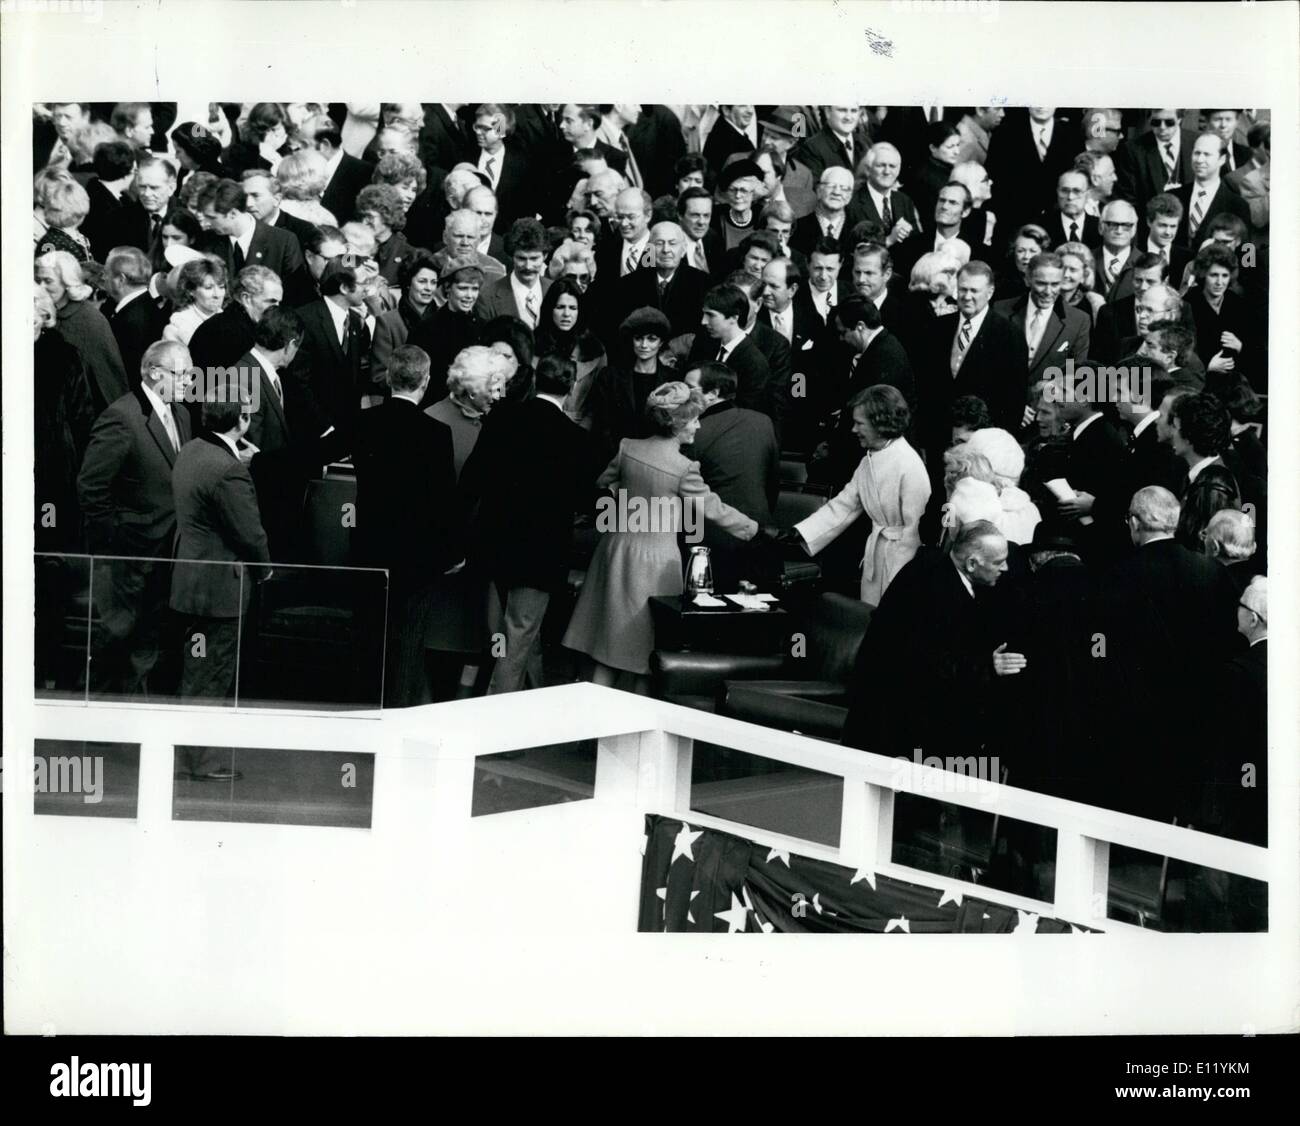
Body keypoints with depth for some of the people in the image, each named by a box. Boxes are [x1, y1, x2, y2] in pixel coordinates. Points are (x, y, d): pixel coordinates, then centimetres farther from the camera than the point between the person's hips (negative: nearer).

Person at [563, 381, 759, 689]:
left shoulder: (627, 448, -2)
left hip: (617, 547, 5)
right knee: (646, 649, 7)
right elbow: (713, 509, -7)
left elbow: (604, 483, 14)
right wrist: (752, 527, 7)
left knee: (609, 642, 13)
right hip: (655, 557, -5)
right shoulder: (685, 468, -16)